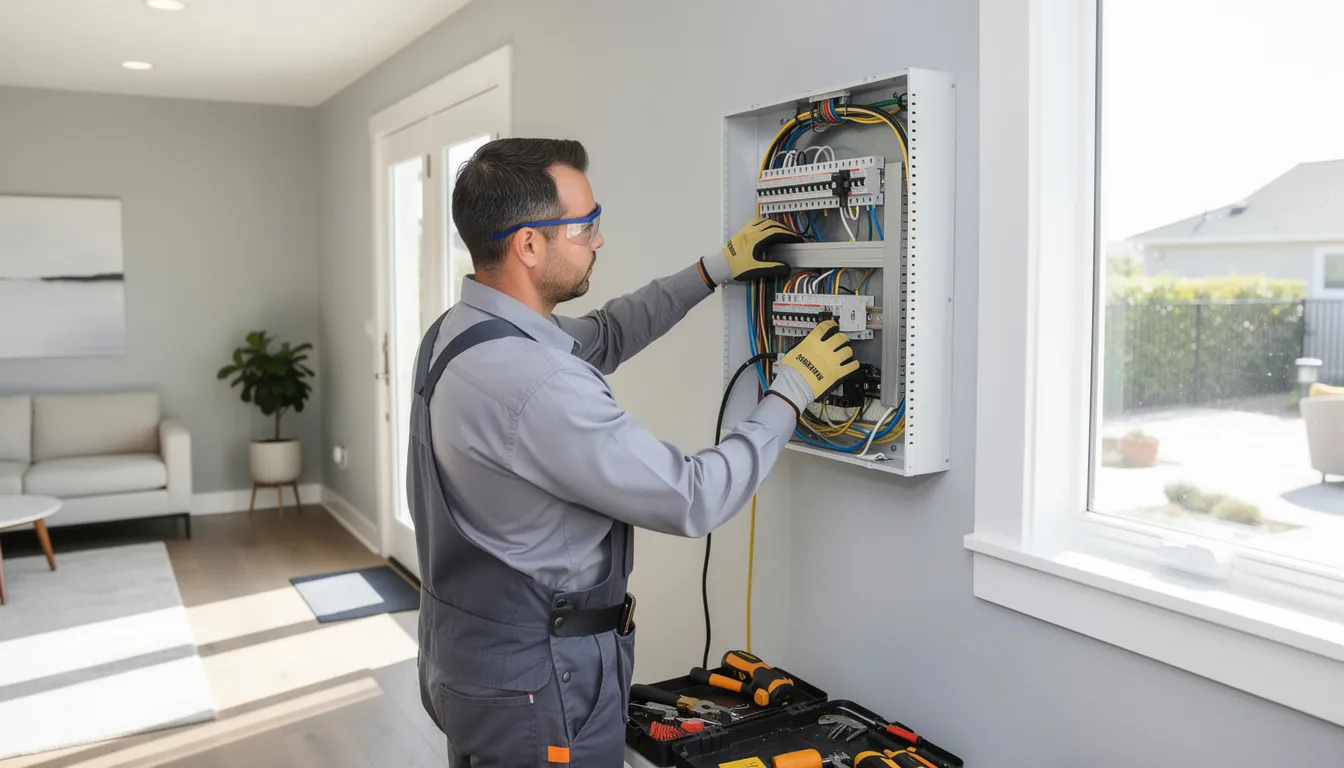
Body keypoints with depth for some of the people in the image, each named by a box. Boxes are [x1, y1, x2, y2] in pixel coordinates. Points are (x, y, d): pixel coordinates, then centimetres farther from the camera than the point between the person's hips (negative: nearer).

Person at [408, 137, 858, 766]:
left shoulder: (458, 332, 1)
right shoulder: (534, 384, -30)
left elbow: (603, 336, 17)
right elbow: (693, 501, -25)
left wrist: (713, 270, 18)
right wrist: (792, 389, -12)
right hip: (534, 683, -9)